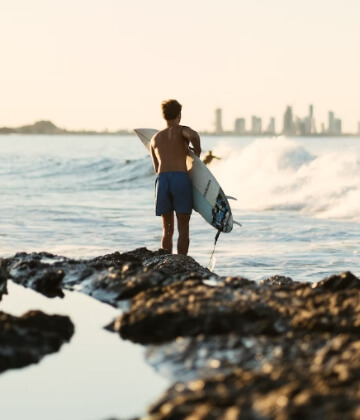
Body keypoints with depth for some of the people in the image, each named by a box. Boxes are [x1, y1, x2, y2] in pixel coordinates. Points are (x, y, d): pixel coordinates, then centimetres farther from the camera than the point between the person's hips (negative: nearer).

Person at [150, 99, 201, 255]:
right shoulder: (182, 131, 8)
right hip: (181, 178, -4)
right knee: (183, 228, 0)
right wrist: (197, 151, 0)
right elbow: (193, 135, -18)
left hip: (162, 179, 4)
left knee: (167, 229, 11)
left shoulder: (155, 138, 22)